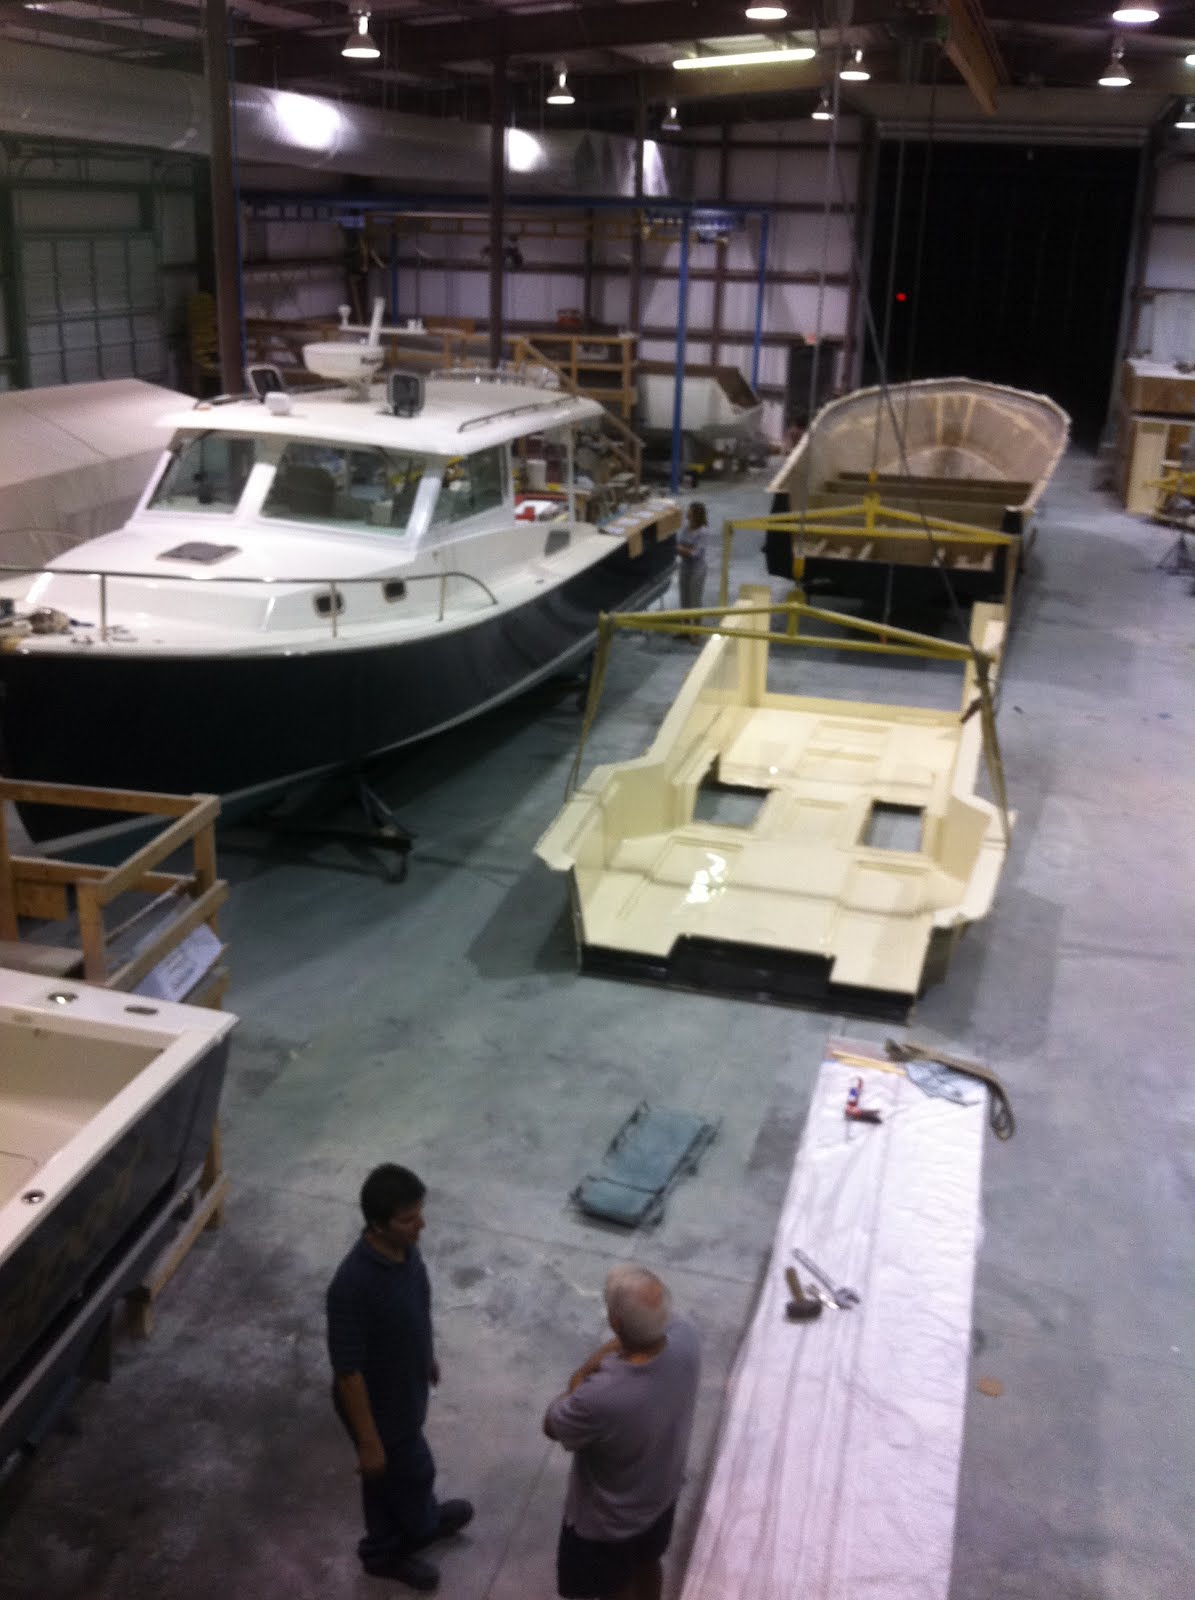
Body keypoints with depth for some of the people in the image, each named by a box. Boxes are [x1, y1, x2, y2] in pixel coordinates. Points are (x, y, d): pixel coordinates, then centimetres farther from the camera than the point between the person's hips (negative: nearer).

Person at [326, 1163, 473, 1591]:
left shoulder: (405, 1250, -14)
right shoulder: (353, 1285, -40)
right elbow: (347, 1372, -30)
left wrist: (427, 1356, 21)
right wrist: (368, 1441, -22)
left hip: (403, 1391, 7)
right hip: (378, 1406, -7)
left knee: (388, 1479, 29)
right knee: (413, 1473, 20)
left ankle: (385, 1552, 53)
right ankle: (423, 1526, 50)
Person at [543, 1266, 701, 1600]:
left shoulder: (599, 1398, -45)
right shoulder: (685, 1338, -30)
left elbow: (552, 1426, -22)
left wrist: (581, 1377, -11)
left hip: (608, 1520, -6)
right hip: (662, 1493, 6)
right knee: (646, 1564, 35)